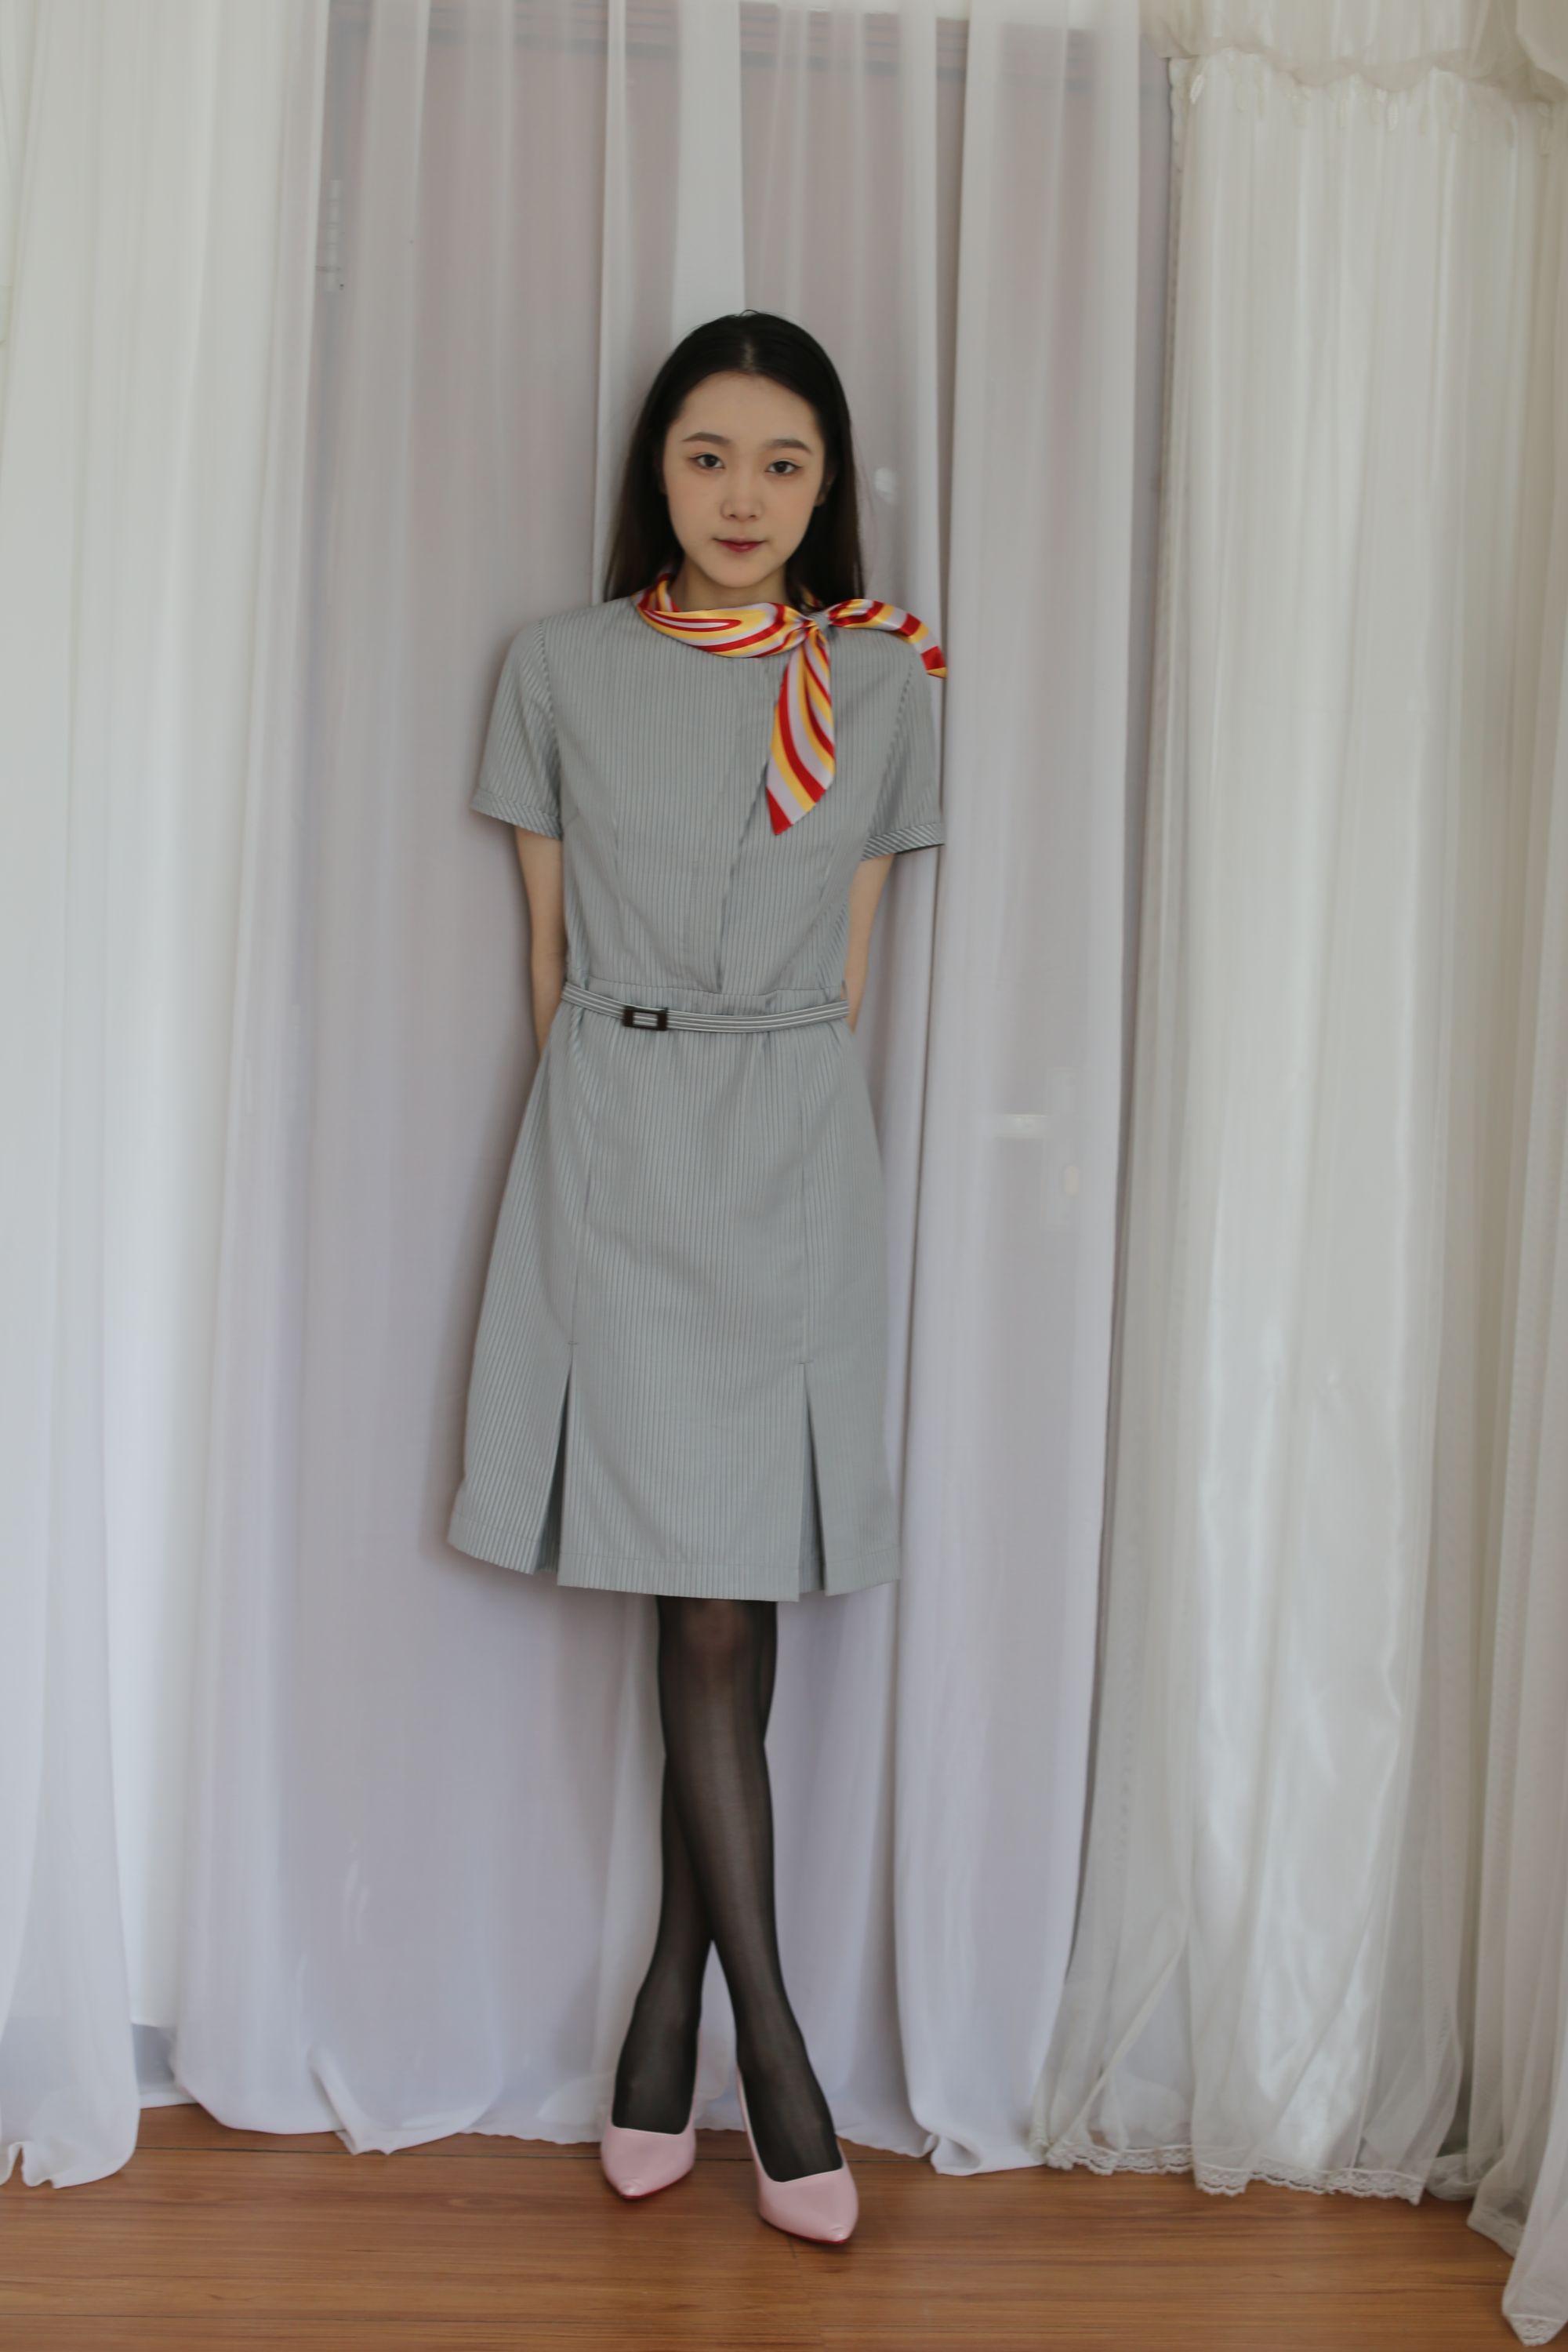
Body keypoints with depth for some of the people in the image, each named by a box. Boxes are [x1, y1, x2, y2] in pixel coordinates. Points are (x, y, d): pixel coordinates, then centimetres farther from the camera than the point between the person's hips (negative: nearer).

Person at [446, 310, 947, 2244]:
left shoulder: (882, 684, 8)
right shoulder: (560, 668, 5)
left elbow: (849, 960, 10)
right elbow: (548, 948, 7)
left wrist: (765, 1111, 5)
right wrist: (626, 1118, 6)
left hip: (796, 1151, 2)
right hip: (613, 1140, -1)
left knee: (730, 1603, 3)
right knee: (707, 1600, -4)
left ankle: (670, 1996, 19)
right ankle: (769, 2046, 6)